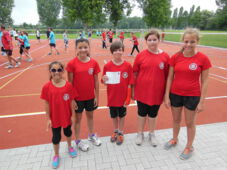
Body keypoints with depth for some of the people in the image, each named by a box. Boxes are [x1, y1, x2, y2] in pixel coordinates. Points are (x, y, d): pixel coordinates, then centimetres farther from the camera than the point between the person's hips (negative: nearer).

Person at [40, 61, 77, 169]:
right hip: (55, 118, 0)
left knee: (68, 132, 25)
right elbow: (46, 104, -8)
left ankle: (69, 147, 54)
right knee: (56, 137, 17)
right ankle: (56, 155, 42)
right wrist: (48, 118, -5)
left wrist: (73, 115, -3)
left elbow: (72, 101, -8)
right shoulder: (46, 87, -15)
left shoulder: (68, 85, -16)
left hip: (67, 116, 1)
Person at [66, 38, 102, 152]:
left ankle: (92, 135, 44)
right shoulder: (72, 64, -13)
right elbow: (70, 82, -8)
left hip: (90, 96, 3)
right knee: (78, 118, 13)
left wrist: (97, 96, 2)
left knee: (90, 115, 21)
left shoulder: (94, 63, -6)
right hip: (77, 97, -2)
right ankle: (78, 141, 33)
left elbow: (96, 81, 0)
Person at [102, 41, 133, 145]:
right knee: (113, 116, 19)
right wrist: (103, 80, -22)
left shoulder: (127, 66, -11)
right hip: (112, 97, 2)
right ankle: (115, 131, 45)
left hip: (123, 97, -1)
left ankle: (120, 133, 40)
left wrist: (128, 98, -9)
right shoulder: (107, 66, -8)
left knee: (122, 115, 17)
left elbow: (129, 84, -7)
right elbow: (104, 82, 1)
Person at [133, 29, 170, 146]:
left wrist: (166, 93, 4)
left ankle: (152, 134, 39)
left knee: (153, 114, 17)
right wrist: (133, 90, 3)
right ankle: (140, 134, 37)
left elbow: (167, 75, 2)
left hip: (157, 92, 1)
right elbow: (135, 74, 1)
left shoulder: (165, 56, -4)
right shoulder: (141, 55, -5)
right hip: (142, 91, 0)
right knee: (142, 113, 15)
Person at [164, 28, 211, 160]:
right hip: (175, 94, 3)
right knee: (176, 119, 20)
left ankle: (189, 147, 37)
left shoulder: (203, 59, -11)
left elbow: (204, 82, -7)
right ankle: (174, 139, 46)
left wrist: (201, 101, -7)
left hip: (192, 96, -2)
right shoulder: (175, 57, -5)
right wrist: (167, 96, -2)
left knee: (190, 123, 14)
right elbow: (170, 77, -1)